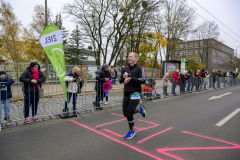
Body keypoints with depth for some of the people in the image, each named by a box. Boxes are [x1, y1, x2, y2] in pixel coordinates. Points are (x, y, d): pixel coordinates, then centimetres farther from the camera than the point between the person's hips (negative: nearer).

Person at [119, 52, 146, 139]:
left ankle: (131, 131, 17)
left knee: (129, 113, -8)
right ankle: (140, 109, 37)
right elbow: (120, 80, 14)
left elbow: (143, 80, -16)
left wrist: (131, 78, -22)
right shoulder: (125, 68, 11)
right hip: (126, 94, 6)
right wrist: (123, 77, -8)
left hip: (135, 93, -6)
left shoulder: (139, 68, -4)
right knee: (126, 113, 10)